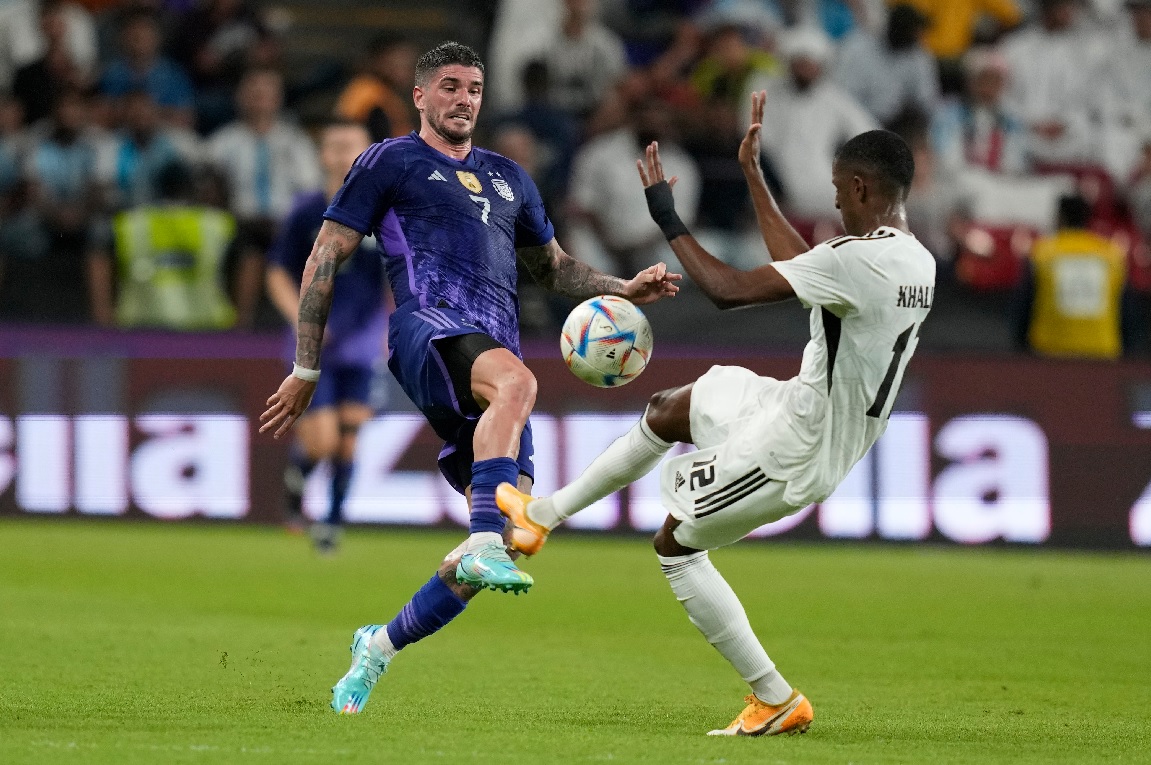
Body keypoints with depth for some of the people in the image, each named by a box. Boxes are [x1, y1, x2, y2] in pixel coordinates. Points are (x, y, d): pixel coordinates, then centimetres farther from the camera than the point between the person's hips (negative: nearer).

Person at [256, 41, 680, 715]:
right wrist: (306, 370, 5)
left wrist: (623, 290, 19)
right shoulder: (389, 162, 12)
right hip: (428, 326, -6)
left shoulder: (508, 178, 29)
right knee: (515, 381, -41)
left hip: (496, 349, 6)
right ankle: (486, 546, -51)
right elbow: (326, 260, 10)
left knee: (510, 530, -5)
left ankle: (381, 646, 12)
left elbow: (554, 267, 38)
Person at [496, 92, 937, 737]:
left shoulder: (859, 260, -29)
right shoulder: (919, 263, 1)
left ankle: (777, 701, 13)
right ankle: (542, 516, 39)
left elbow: (727, 289, -28)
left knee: (676, 545, 11)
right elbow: (801, 265, 17)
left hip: (791, 448, -9)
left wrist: (666, 217, -14)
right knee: (668, 412, 26)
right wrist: (753, 172, 22)